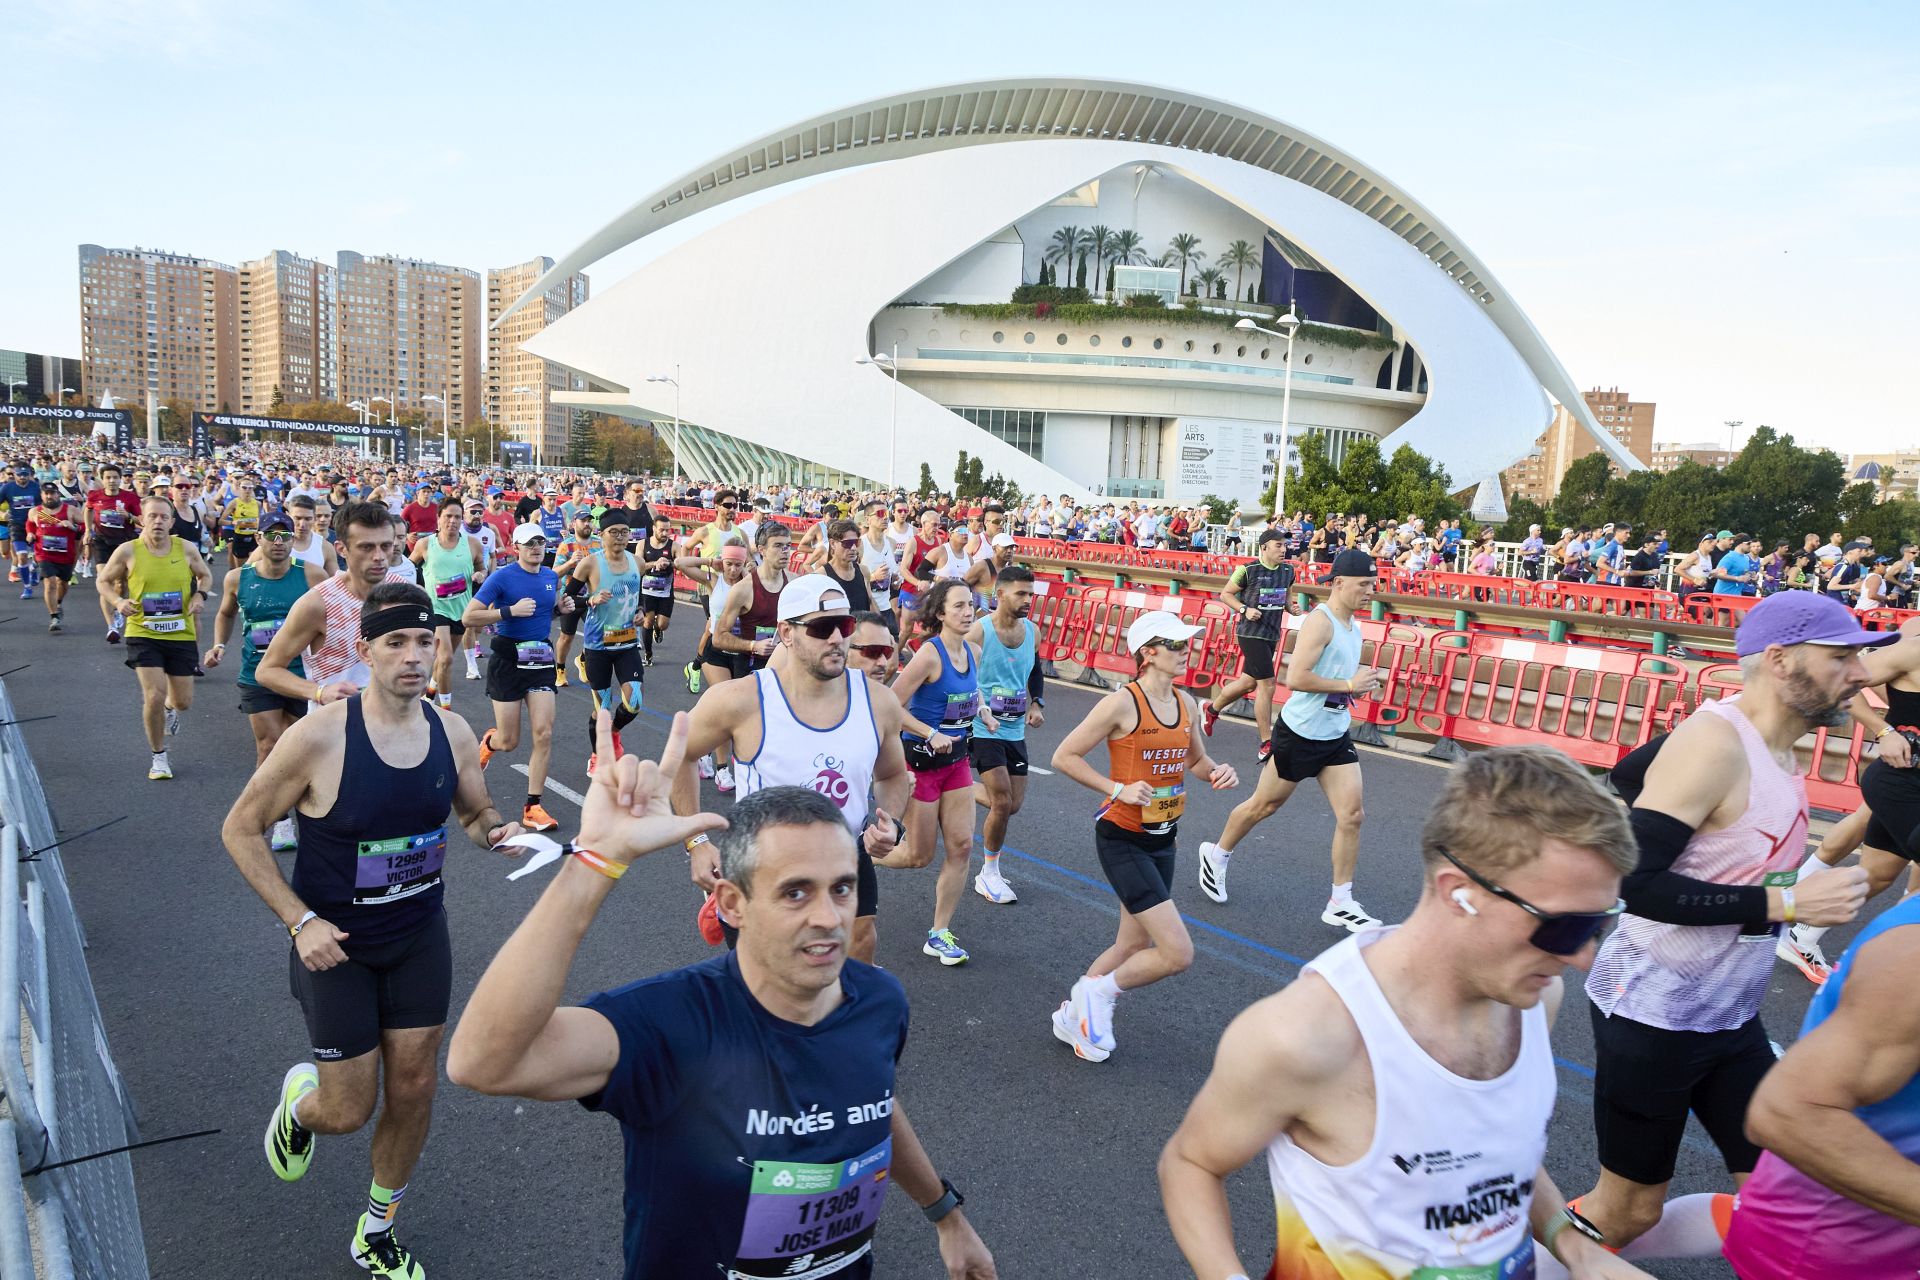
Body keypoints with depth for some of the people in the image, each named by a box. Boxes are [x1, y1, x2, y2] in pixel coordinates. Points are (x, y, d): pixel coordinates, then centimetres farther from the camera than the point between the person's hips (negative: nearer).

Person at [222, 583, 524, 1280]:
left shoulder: (452, 732, -10)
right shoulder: (319, 736, -22)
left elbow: (475, 813, 8)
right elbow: (240, 829, -10)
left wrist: (498, 830, -16)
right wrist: (300, 921, -17)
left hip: (421, 936, 4)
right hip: (336, 943, -3)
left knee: (413, 1089, 10)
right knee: (348, 1112, 5)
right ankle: (300, 1099, 44)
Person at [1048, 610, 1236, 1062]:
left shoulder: (1185, 704, 4)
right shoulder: (1122, 703, -17)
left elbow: (1196, 760, 19)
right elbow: (1063, 757, -13)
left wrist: (1218, 772, -3)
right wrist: (1118, 789, -20)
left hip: (1162, 840, 8)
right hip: (1122, 840, -8)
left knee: (1135, 947, 17)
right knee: (1178, 953, -13)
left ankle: (1074, 1016, 37)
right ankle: (1098, 990, 11)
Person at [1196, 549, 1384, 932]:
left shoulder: (1353, 625, 10)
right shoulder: (1320, 621, -18)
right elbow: (1296, 677, -28)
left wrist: (1360, 684, 4)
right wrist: (1349, 685, -21)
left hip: (1337, 735, 8)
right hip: (1300, 732, -8)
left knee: (1351, 815, 0)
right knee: (1265, 805, 9)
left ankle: (1340, 904, 9)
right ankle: (1217, 854, 34)